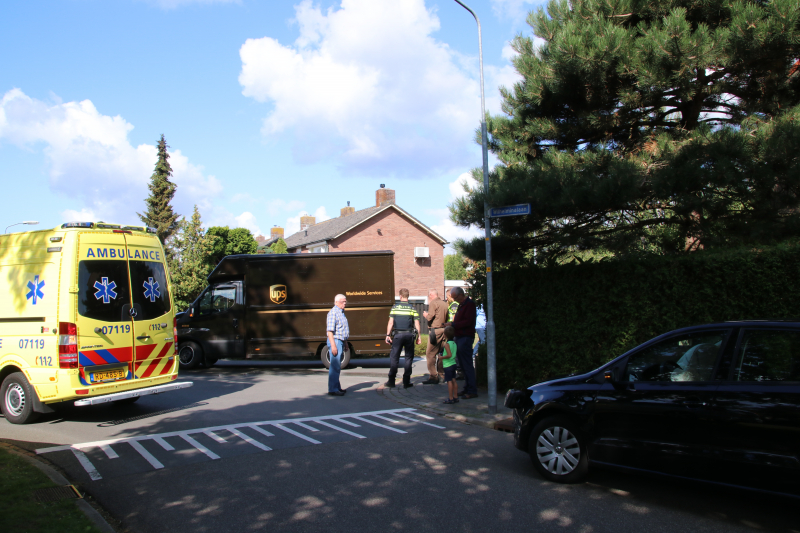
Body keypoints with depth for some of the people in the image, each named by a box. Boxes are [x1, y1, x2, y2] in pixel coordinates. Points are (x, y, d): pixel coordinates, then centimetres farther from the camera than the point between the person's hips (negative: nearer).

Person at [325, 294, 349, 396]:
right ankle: (332, 389, -7)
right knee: (335, 366, -9)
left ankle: (337, 387, 22)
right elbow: (330, 331, -20)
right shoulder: (333, 312, -14)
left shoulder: (341, 312, 17)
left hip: (340, 342, 10)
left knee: (337, 366, 15)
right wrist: (333, 345, -25)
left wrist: (345, 342, 23)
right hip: (335, 341, -10)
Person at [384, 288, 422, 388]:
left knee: (394, 357, 7)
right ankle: (406, 382, 8)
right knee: (409, 357, 8)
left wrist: (388, 335, 3)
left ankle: (391, 381, 9)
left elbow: (390, 322, -1)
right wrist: (418, 336, 8)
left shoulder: (395, 307, 1)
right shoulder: (412, 308, 1)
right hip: (409, 335, 0)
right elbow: (417, 324, 0)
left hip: (397, 335, 0)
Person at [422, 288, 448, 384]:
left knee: (430, 354, -6)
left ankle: (433, 377, -9)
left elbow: (430, 317, -15)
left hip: (435, 330, -8)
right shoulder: (444, 304, 14)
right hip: (443, 329, 8)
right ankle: (442, 374, 21)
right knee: (441, 353, 16)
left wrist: (425, 314, 5)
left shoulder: (433, 303, -8)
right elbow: (446, 318, 17)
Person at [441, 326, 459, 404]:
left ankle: (450, 398, -2)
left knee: (449, 381, -4)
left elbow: (449, 355, -25)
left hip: (448, 365, -8)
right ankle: (455, 397, 17)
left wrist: (441, 357, -13)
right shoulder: (454, 343, 8)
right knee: (454, 380, 12)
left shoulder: (446, 344, -16)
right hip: (453, 364, 8)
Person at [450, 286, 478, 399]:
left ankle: (472, 391, -4)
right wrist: (451, 325, 7)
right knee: (463, 365, 13)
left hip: (465, 338, -10)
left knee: (467, 365, -8)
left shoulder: (469, 304, -12)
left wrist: (453, 325, -18)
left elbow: (468, 322, -19)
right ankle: (467, 388, 19)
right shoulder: (461, 305, 19)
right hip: (459, 337, 10)